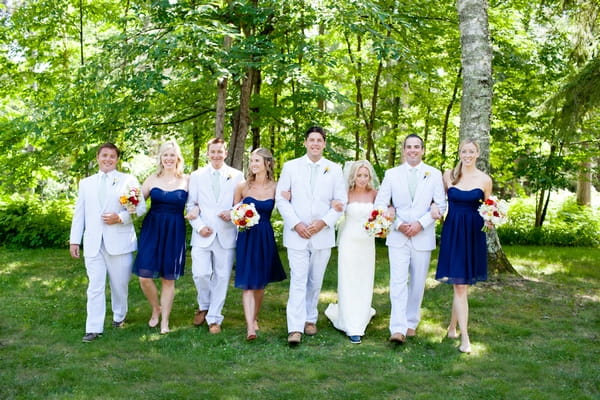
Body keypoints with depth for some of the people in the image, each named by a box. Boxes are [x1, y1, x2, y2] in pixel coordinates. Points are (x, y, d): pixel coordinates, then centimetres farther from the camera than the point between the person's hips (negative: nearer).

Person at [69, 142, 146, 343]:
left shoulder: (129, 180, 5)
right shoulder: (85, 183, 15)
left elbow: (141, 208, -2)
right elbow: (79, 213, 12)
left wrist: (120, 217, -16)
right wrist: (74, 240, 6)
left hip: (119, 241, -2)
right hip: (93, 243, 2)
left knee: (119, 284, 9)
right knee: (95, 286, -3)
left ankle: (119, 316, 30)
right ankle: (94, 328, -1)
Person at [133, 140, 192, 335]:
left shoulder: (186, 180, 1)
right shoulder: (152, 179, 4)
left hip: (174, 232, -1)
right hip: (152, 229, 1)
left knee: (168, 278, 6)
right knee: (144, 276, -4)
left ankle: (165, 320, 20)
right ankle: (156, 309, 25)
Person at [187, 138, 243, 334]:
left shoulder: (237, 176, 6)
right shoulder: (196, 176, 9)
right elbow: (191, 205, 7)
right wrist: (199, 226, -6)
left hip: (226, 235, 0)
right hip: (203, 235, 0)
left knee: (221, 277, 2)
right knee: (200, 274, -10)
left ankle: (214, 318, 15)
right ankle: (204, 307, 19)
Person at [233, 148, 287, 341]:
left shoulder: (275, 188, -1)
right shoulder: (242, 186, 0)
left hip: (265, 238, 1)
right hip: (246, 237, -1)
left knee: (260, 282, 12)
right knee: (247, 283, -8)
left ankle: (254, 318, 31)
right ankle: (250, 327, -11)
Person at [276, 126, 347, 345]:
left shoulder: (334, 169, 4)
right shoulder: (291, 166, 2)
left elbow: (341, 202, 3)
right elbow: (281, 198, 1)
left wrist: (323, 222, -10)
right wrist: (296, 224, -10)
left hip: (322, 234, 2)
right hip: (296, 234, -1)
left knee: (315, 281, 11)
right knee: (298, 280, -6)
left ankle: (310, 319, 25)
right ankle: (295, 328, -6)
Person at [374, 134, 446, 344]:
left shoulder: (434, 174, 5)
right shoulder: (392, 174, 5)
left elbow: (441, 205, 1)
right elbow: (380, 204, 2)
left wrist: (421, 223, -11)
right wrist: (398, 224, -9)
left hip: (423, 237, 1)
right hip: (398, 237, -1)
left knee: (417, 283, 8)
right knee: (398, 282, -9)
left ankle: (411, 323, 23)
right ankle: (398, 329, -12)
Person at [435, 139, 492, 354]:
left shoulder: (485, 180, 2)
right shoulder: (449, 175, 2)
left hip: (473, 234, 1)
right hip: (452, 232, -1)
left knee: (461, 284, 8)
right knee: (460, 287, -4)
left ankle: (452, 326, 28)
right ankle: (464, 337, -1)